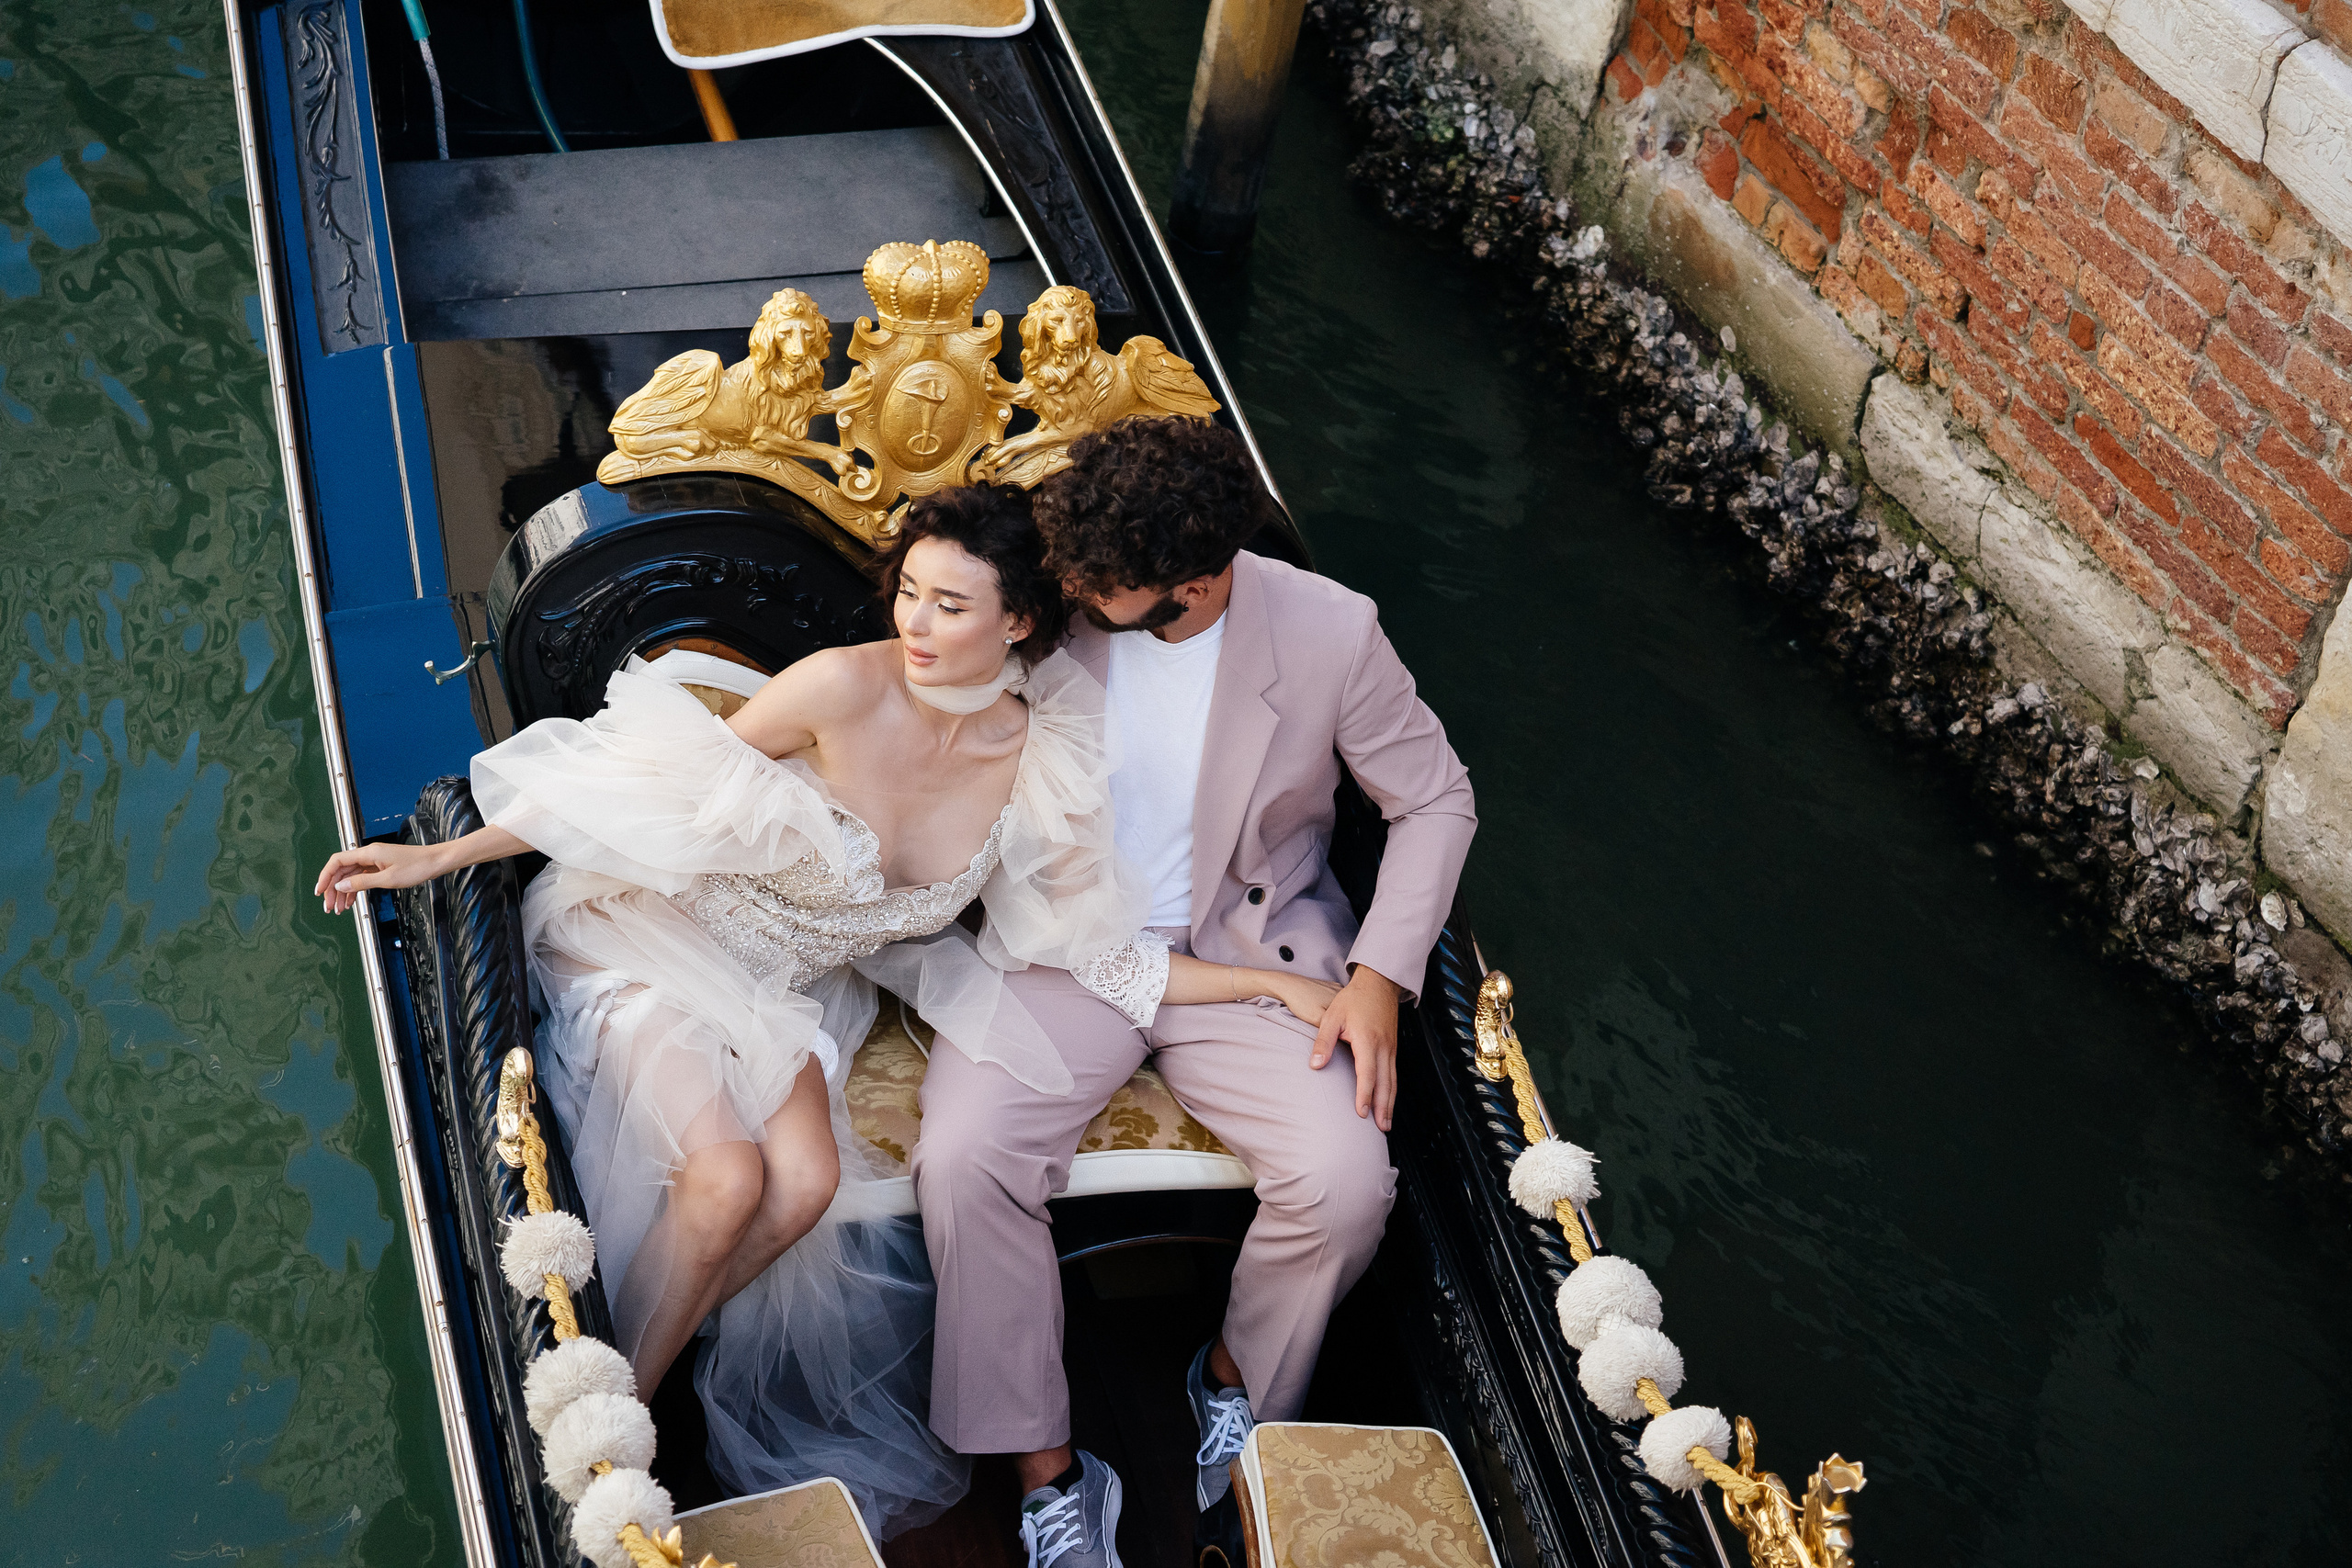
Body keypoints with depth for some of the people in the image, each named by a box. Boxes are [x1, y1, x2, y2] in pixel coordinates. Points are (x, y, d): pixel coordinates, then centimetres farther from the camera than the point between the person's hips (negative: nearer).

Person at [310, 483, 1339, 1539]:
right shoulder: (847, 687, -20)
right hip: (653, 938, -4)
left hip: (787, 993, 4)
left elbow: (1096, 950, -1)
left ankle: (630, 1386, -4)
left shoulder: (1044, 764, -8)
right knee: (727, 1177, -27)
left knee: (806, 1184, -24)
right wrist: (444, 857, -10)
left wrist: (1273, 984, -9)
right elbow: (645, 782, -12)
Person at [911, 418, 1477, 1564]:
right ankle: (1049, 1476, -7)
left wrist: (1382, 975, -10)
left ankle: (1237, 1384, 11)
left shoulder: (1328, 632, -14)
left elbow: (1433, 797, 0)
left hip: (1247, 949, 0)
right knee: (963, 1160, -24)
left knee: (1346, 1183, -22)